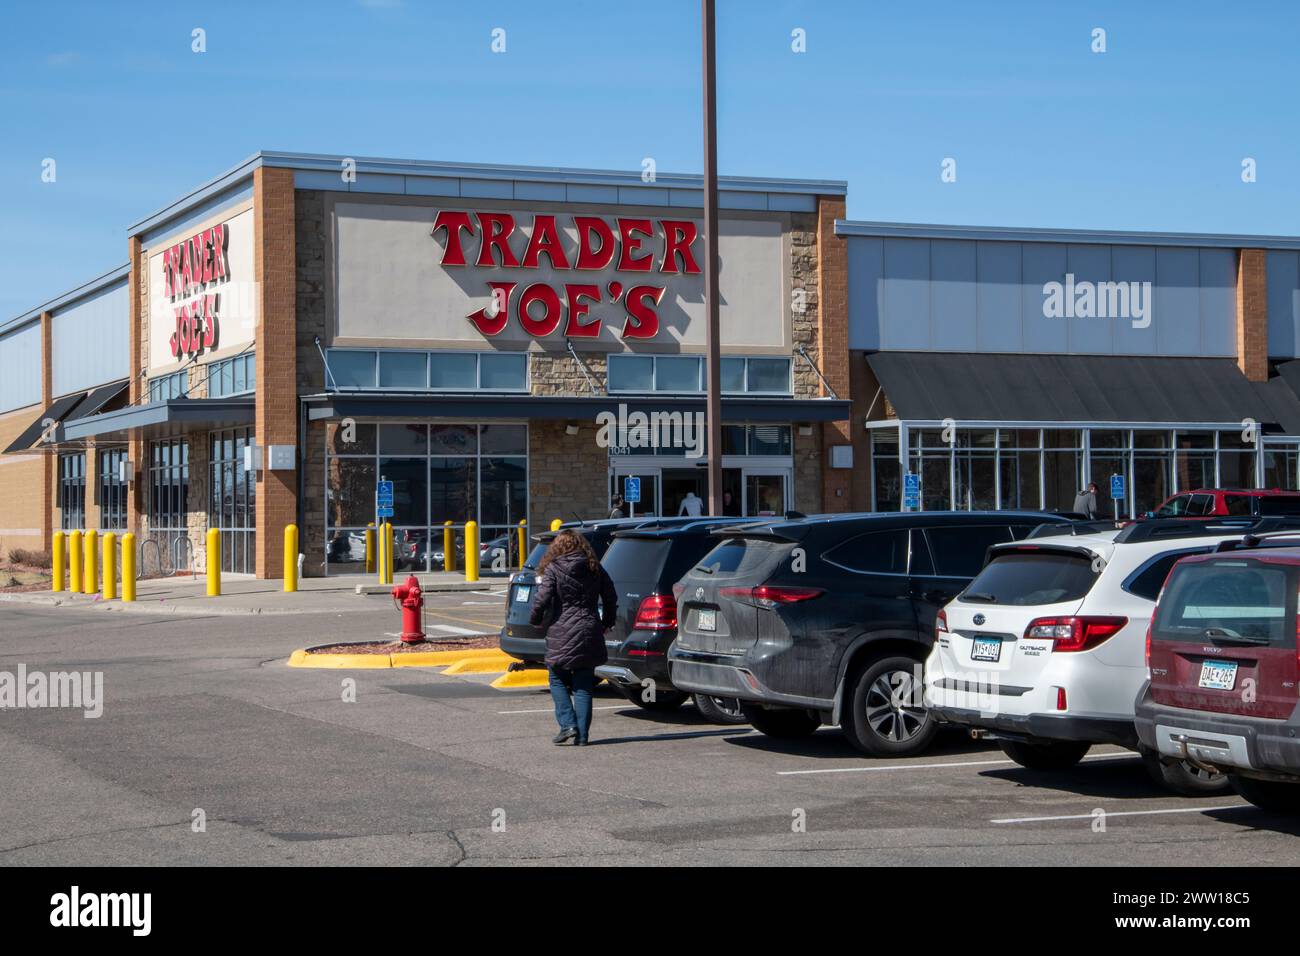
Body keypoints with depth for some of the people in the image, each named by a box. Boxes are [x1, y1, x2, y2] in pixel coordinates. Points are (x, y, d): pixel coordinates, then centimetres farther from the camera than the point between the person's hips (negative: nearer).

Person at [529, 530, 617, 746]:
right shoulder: (595, 568, 7)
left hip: (562, 634, -4)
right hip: (589, 634, 4)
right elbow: (610, 598, 10)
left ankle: (568, 724, -3)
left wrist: (536, 621, 5)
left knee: (558, 680, 12)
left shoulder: (553, 569, -6)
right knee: (583, 686, 8)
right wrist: (607, 623, 23)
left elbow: (542, 599, -13)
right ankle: (582, 735, 5)